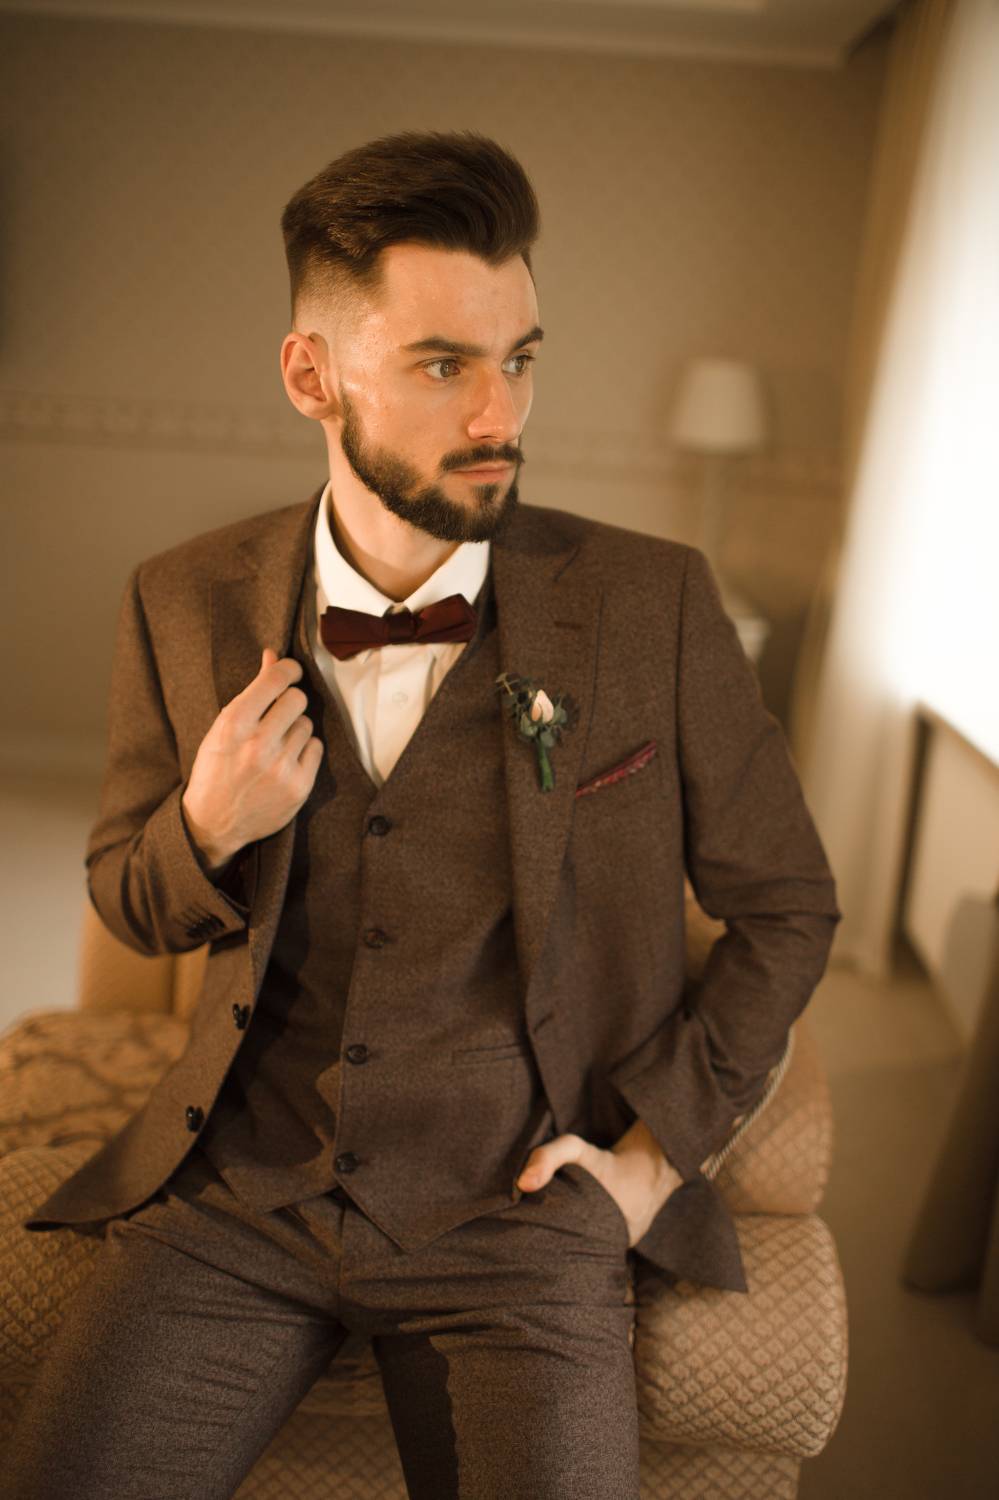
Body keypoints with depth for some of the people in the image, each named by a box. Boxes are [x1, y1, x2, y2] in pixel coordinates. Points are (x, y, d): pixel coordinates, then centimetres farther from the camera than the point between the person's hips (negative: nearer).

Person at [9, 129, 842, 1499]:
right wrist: (208, 829, -11)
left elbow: (786, 910, 5)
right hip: (240, 1189, 2)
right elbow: (129, 903, 12)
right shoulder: (189, 604, -1)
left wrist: (660, 1145, -2)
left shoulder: (653, 604, -7)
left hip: (519, 1206, -1)